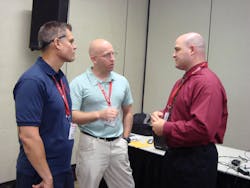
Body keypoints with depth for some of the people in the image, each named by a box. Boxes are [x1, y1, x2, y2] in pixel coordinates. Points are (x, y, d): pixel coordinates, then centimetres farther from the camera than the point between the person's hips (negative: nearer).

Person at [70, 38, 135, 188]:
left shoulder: (122, 81, 5)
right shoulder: (79, 83, -9)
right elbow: (71, 116, -14)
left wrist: (125, 138, 8)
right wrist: (99, 115, -24)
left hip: (118, 144, 4)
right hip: (92, 144, -4)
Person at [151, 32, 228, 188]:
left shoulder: (207, 82, -21)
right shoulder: (183, 81, 10)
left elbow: (202, 128, -31)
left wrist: (165, 129, -21)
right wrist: (162, 114, 1)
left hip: (195, 161, -9)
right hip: (176, 154, 9)